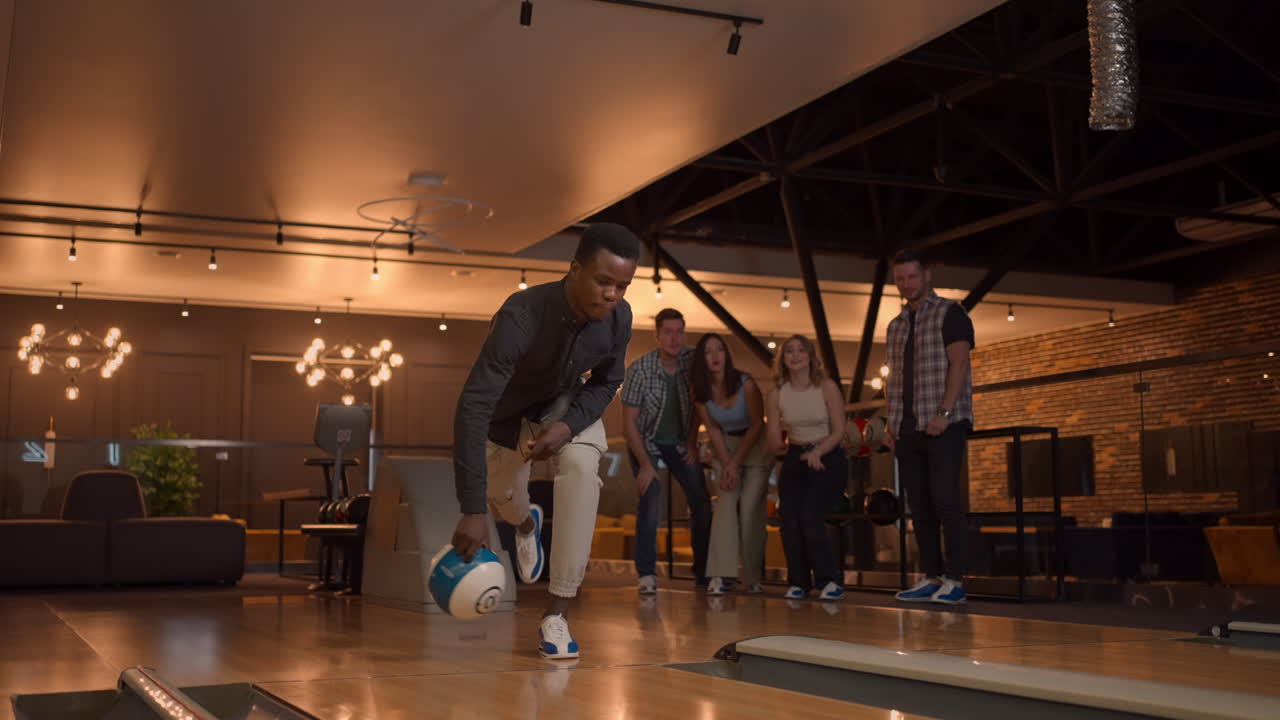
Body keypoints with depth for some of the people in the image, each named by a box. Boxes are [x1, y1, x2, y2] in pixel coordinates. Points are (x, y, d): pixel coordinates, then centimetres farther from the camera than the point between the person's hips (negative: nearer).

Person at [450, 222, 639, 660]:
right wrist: (473, 510, -51)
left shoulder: (618, 318, -28)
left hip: (567, 403, 1)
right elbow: (473, 407, -46)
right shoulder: (522, 315, -42)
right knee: (502, 496, 11)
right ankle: (526, 525, 54)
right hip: (510, 408, -1)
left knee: (583, 466, -26)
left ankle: (557, 615, -20)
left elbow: (605, 383, -8)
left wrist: (569, 426, -30)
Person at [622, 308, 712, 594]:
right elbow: (629, 422, -20)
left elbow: (697, 404, 0)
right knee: (651, 495, -23)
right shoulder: (640, 369, -24)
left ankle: (704, 572, 8)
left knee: (701, 501, -5)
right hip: (645, 441, -3)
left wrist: (692, 444, -5)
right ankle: (646, 574, -17)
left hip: (678, 443, 4)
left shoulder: (692, 360, -15)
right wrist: (645, 465, -23)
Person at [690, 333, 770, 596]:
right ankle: (721, 574, -17)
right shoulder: (700, 390, -11)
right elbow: (712, 429, -5)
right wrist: (726, 464, -14)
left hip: (755, 447, -3)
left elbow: (757, 425, -14)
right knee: (725, 504, -13)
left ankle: (752, 578, 1)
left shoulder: (746, 384, -21)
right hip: (726, 448, 3)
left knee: (750, 508, -9)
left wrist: (735, 463, -15)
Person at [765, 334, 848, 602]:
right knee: (789, 518, -12)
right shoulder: (776, 393, 0)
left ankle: (829, 581, -9)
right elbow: (774, 444, 4)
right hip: (795, 459, 3)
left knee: (810, 515, -21)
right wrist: (778, 443, -16)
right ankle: (798, 582, 6)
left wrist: (818, 452, -23)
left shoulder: (826, 387, -8)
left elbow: (839, 431, -9)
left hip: (828, 458, -3)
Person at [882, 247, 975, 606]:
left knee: (944, 497, -12)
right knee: (919, 504, 4)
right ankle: (931, 578, 7)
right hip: (908, 427, 6)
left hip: (944, 424, -6)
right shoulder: (896, 325, 19)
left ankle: (955, 580, -8)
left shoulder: (950, 313, 0)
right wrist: (891, 423, 10)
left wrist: (944, 412, -19)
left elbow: (958, 364, -10)